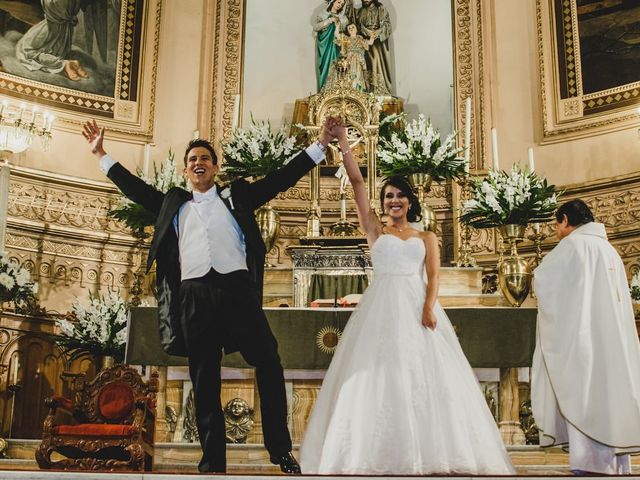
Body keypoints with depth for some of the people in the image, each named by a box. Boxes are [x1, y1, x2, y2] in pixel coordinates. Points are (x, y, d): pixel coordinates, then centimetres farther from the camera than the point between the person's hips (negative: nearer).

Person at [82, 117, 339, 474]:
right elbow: (136, 188, 28)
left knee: (269, 365, -5)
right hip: (195, 298, 2)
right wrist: (102, 155, 30)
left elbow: (281, 178, 12)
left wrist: (320, 145, 7)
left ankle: (281, 450, 6)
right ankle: (213, 461, 9)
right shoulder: (174, 205, 21)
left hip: (237, 289, -2)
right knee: (205, 383, 4)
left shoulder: (237, 196, 15)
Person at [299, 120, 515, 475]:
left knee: (425, 374, -6)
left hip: (417, 306, 1)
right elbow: (357, 184, 8)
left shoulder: (426, 238, 15)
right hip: (382, 307, 0)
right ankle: (379, 455, -6)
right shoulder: (375, 231, 14)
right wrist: (343, 143, 3)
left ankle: (432, 453, -3)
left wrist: (428, 307, -16)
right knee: (378, 375, -7)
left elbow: (433, 275, 2)